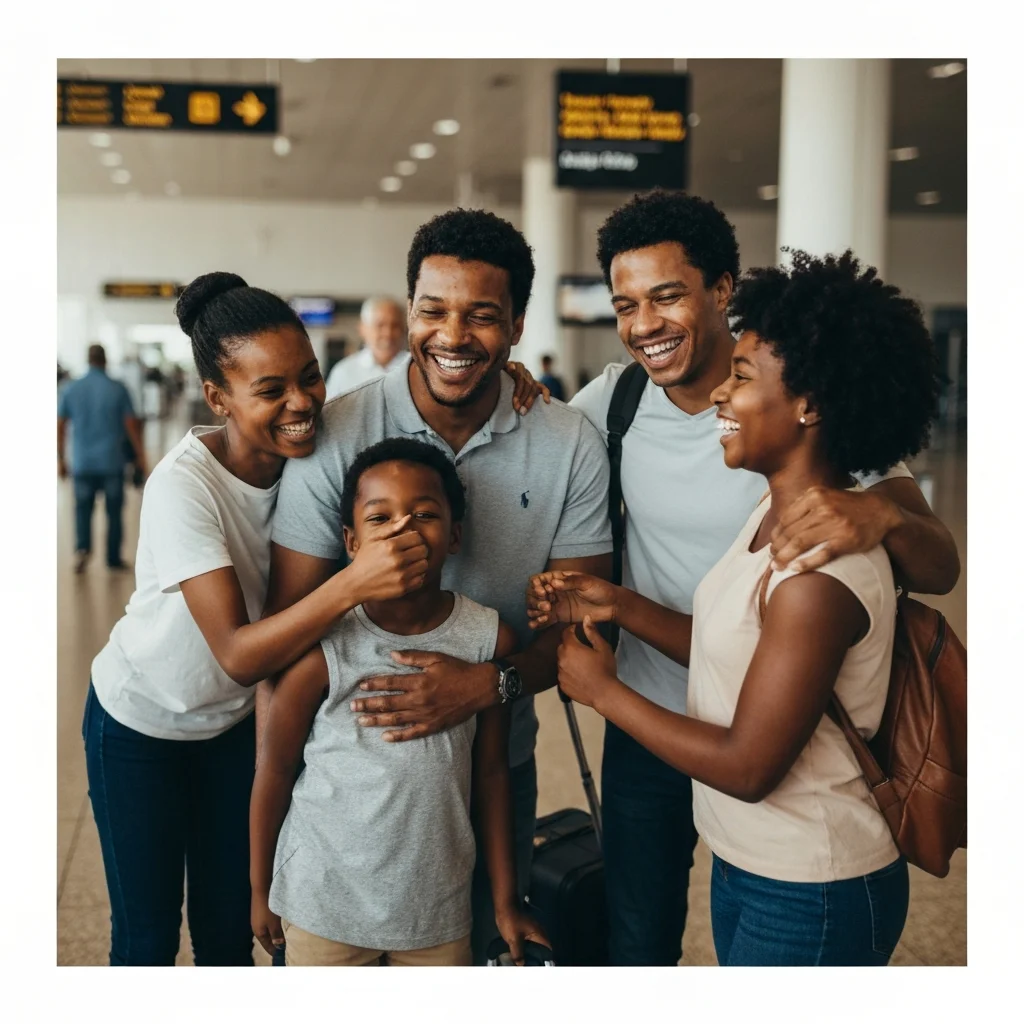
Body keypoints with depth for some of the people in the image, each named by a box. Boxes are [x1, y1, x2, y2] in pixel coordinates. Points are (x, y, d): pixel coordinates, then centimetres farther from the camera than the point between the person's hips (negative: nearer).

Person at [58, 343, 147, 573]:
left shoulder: (71, 389, 1)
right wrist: (140, 455, 5)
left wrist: (60, 460, 10)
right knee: (114, 511, 9)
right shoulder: (117, 389, -5)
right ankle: (113, 558, 13)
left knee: (83, 509, 10)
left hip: (82, 462, 1)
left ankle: (82, 547, -11)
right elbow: (132, 425, -5)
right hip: (112, 461, -1)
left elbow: (59, 426, 2)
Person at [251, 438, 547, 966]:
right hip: (326, 903, -2)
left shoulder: (490, 640, -9)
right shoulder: (323, 648, -17)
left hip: (437, 907, 2)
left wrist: (505, 901, 7)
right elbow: (274, 771, -5)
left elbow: (490, 772, 1)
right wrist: (261, 890, 4)